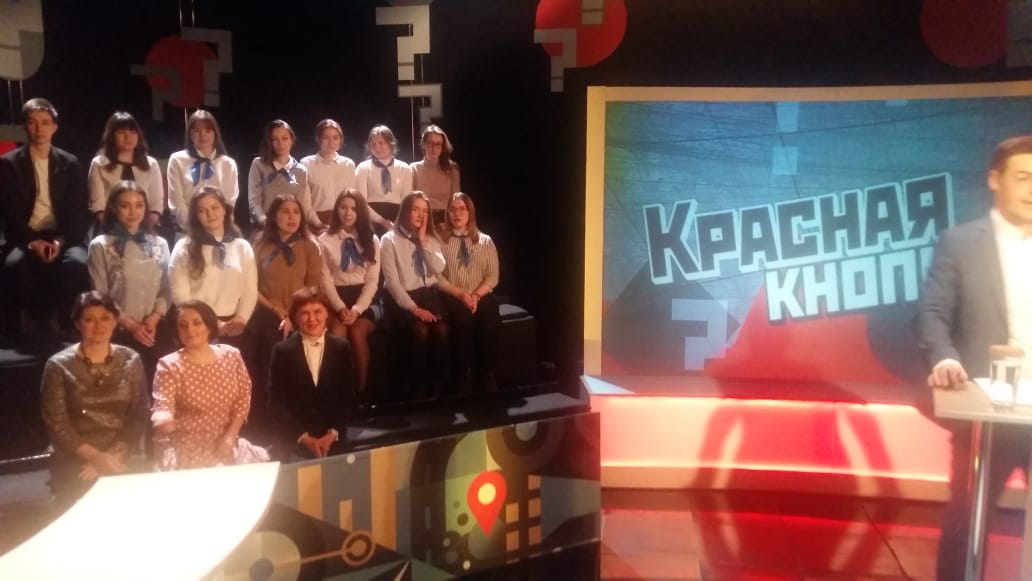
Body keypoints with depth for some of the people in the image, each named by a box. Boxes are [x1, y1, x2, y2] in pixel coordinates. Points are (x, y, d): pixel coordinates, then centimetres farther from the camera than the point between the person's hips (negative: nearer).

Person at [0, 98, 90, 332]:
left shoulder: (70, 163, 11)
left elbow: (80, 211, 4)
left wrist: (60, 240, -13)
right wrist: (31, 241, -16)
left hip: (62, 237, 1)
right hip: (25, 238, 0)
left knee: (77, 263, -33)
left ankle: (65, 323, -19)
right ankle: (30, 322, -16)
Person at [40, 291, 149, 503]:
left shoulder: (131, 361, 6)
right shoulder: (59, 365, 0)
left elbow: (138, 417, 3)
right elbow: (57, 425, -4)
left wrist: (113, 456, -12)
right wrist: (96, 457, -15)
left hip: (122, 458, 2)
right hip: (75, 461, -1)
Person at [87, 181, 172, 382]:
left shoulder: (159, 244, 10)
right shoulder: (100, 246, 0)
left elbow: (166, 290, 7)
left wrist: (154, 318, -8)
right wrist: (130, 324, -11)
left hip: (155, 331, 3)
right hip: (119, 332, -3)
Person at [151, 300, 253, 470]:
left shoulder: (231, 356, 2)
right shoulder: (170, 365, -7)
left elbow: (243, 399, 5)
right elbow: (162, 406, -17)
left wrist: (230, 436, -5)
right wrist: (162, 419, -40)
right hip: (186, 452, -3)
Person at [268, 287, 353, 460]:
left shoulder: (341, 347, 4)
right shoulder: (282, 350, -2)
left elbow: (347, 397, 5)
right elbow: (277, 403, -3)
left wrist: (333, 434, -7)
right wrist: (304, 438, -11)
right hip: (293, 440, -1)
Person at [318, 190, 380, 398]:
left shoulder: (372, 240, 9)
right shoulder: (325, 240, 6)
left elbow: (372, 281, 1)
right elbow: (326, 280, 0)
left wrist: (357, 309, -14)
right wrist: (340, 308, -15)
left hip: (364, 299, 1)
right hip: (336, 299, 0)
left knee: (357, 332, -30)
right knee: (337, 332, -31)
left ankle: (361, 390, -18)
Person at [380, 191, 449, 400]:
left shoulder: (432, 239, 14)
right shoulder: (390, 239, -2)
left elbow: (438, 270, -3)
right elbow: (392, 281, -9)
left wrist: (423, 242, -7)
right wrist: (413, 308, -16)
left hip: (429, 295, 4)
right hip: (402, 299, -4)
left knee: (441, 330, -27)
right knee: (420, 331, -31)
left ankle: (436, 390, -16)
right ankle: (415, 392, -17)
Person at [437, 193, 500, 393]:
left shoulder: (486, 241, 14)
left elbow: (493, 276, 6)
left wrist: (476, 295, -11)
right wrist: (459, 294, -14)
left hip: (482, 297, 2)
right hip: (453, 298, -1)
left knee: (490, 323, -30)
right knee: (462, 320, -34)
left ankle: (487, 380, -19)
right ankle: (463, 382, -25)